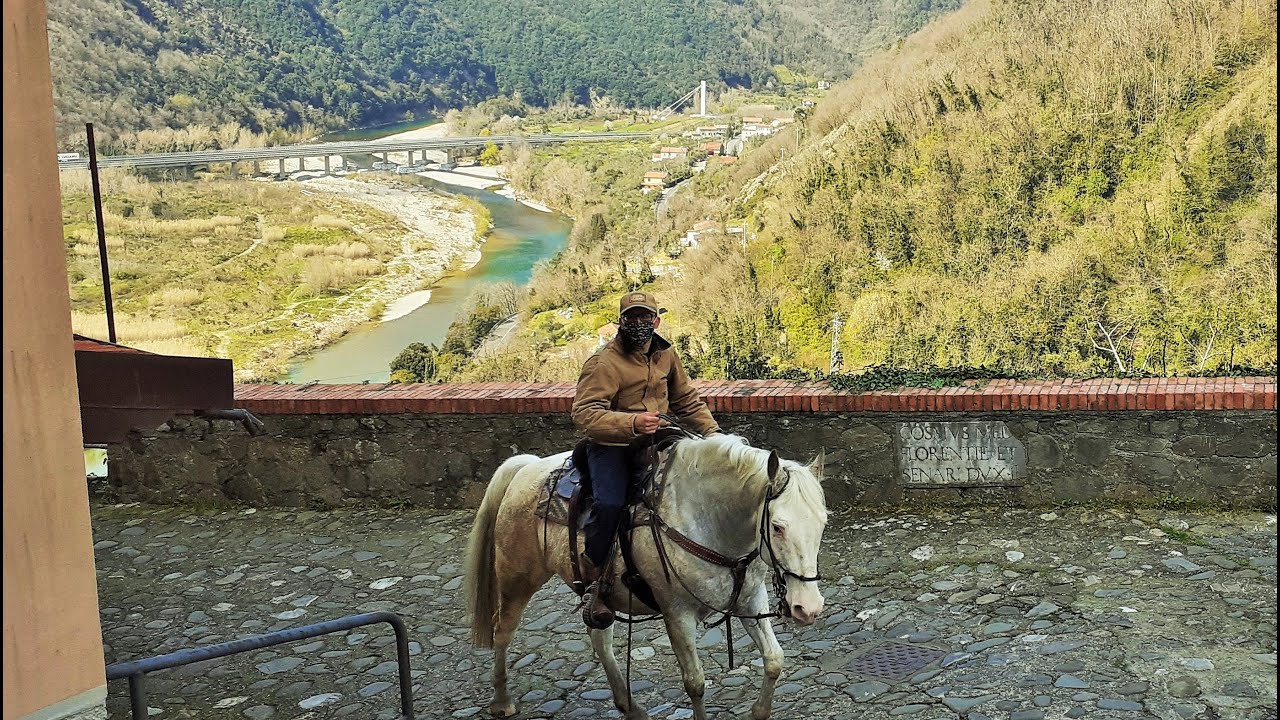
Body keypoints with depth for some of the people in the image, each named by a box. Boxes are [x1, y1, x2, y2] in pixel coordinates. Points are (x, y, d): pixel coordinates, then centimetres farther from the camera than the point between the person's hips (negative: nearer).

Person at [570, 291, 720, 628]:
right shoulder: (603, 363, -13)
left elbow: (686, 401, 21)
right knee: (610, 504, -31)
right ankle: (591, 580, -11)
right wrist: (632, 423, -37)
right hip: (612, 447, -6)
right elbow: (584, 414, -24)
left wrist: (712, 433, 9)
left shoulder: (666, 354, 9)